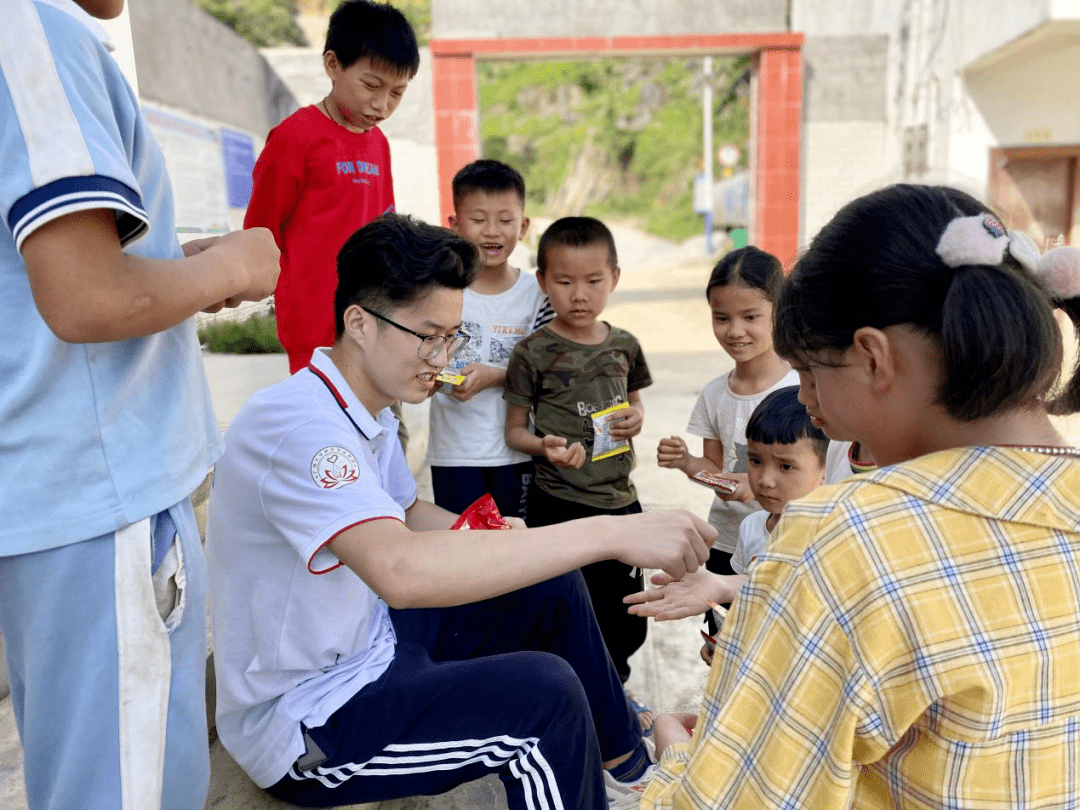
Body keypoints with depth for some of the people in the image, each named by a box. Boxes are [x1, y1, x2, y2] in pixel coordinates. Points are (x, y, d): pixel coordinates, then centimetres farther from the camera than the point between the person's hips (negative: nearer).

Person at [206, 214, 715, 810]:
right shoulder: (300, 424, -28)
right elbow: (400, 569, -43)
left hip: (367, 642, 9)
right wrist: (610, 533, -41)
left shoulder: (368, 411, 4)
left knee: (553, 590, 7)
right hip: (302, 719, -9)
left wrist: (489, 539, -2)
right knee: (545, 693, -26)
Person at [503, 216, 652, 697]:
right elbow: (514, 430, -4)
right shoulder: (534, 352, -9)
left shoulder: (624, 345, 5)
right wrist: (545, 445, -24)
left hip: (620, 499, 5)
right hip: (559, 505, -5)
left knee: (629, 620, 17)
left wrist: (636, 417, -3)